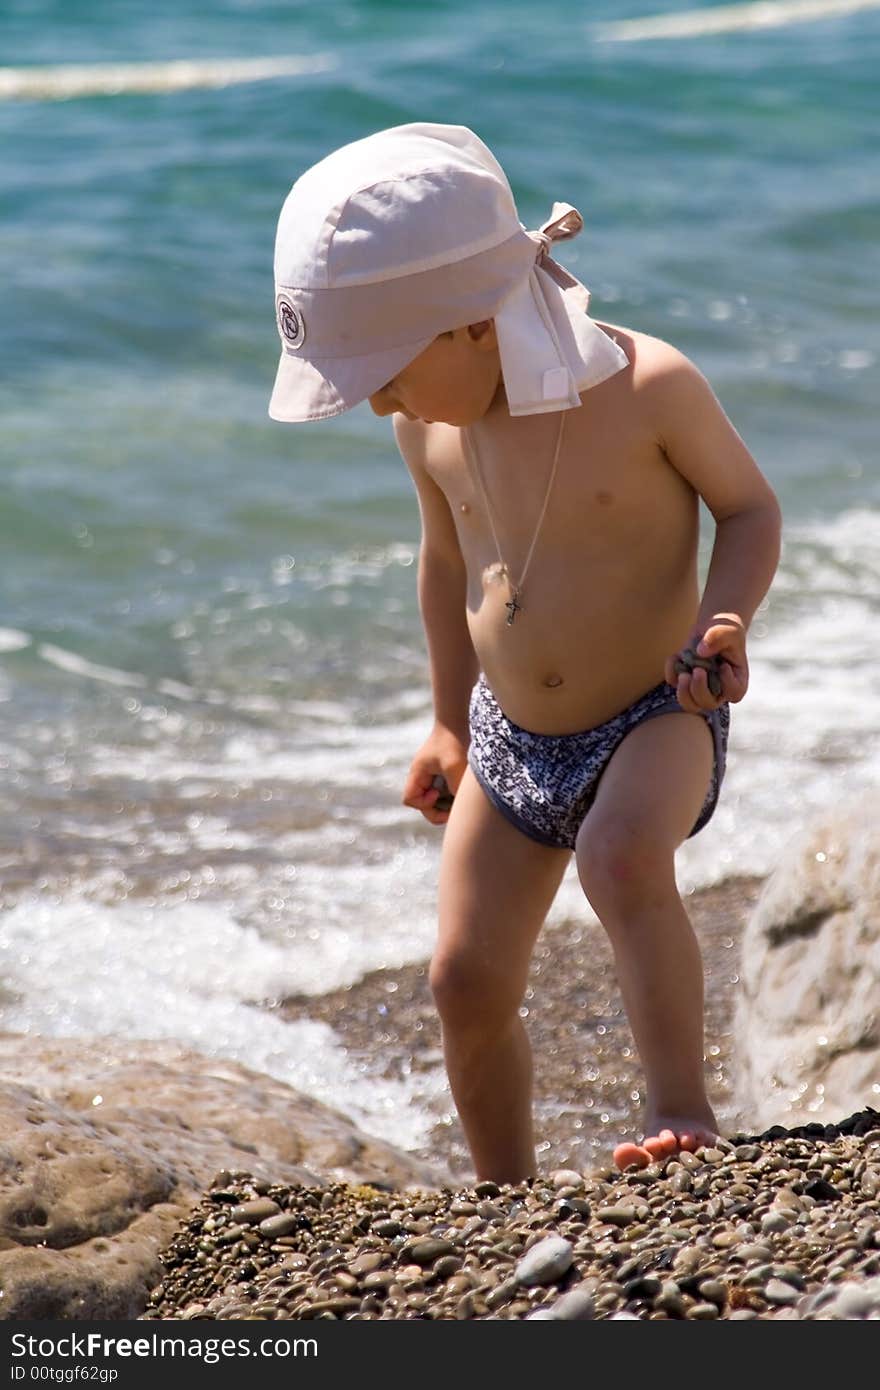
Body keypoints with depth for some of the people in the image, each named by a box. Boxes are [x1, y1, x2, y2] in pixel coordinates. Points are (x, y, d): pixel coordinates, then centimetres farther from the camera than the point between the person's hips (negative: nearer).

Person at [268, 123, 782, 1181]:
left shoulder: (647, 387, -21)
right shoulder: (431, 427, -5)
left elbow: (749, 508, -7)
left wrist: (722, 621, -26)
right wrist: (450, 723, 22)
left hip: (658, 720, -5)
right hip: (510, 737, 5)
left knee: (621, 857, -36)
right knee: (467, 981, 4)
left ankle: (681, 1108, -26)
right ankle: (509, 1198, 24)